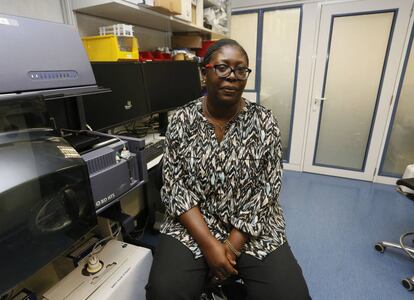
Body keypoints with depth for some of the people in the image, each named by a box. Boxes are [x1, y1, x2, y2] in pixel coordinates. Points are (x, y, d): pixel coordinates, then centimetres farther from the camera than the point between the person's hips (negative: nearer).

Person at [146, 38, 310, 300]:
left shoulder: (264, 121, -5)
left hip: (253, 228, 1)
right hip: (193, 225, 0)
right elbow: (175, 185, -7)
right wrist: (209, 244, -15)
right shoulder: (183, 120, -4)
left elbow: (267, 188, -7)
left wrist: (233, 245, -12)